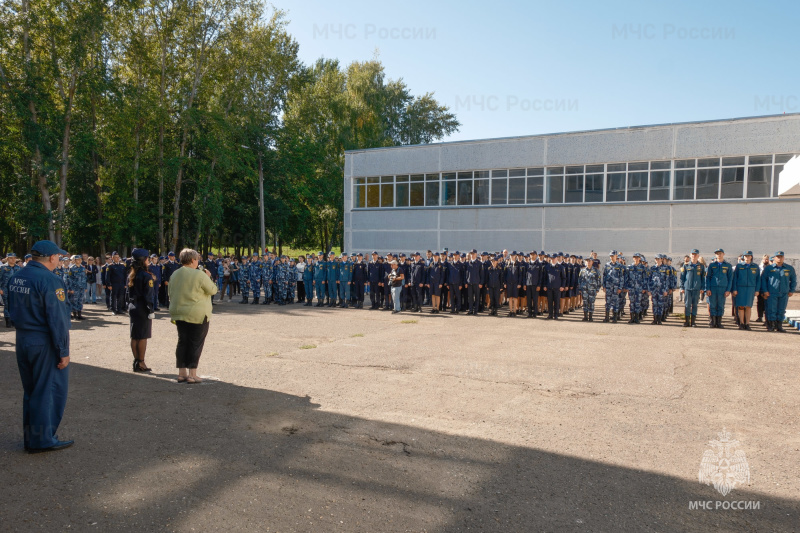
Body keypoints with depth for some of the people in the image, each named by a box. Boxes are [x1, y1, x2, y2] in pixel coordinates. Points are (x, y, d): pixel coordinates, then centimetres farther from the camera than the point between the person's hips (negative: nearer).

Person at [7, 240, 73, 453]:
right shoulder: (49, 281, -19)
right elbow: (57, 319, -20)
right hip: (45, 343, -8)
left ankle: (30, 438, 27)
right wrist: (63, 351, -15)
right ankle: (43, 439, 10)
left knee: (30, 390, 18)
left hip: (22, 340, 8)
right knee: (49, 390, 3)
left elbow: (12, 310, 16)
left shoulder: (15, 278, 7)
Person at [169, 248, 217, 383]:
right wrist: (208, 277, 6)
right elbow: (213, 290, -9)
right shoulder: (199, 275, -15)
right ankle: (192, 374, 2)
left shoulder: (175, 274, 7)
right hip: (197, 315, -7)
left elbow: (171, 294, 14)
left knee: (182, 342, 12)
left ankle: (181, 373, 16)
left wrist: (174, 312, 22)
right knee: (196, 343, 1)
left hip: (179, 313, 7)